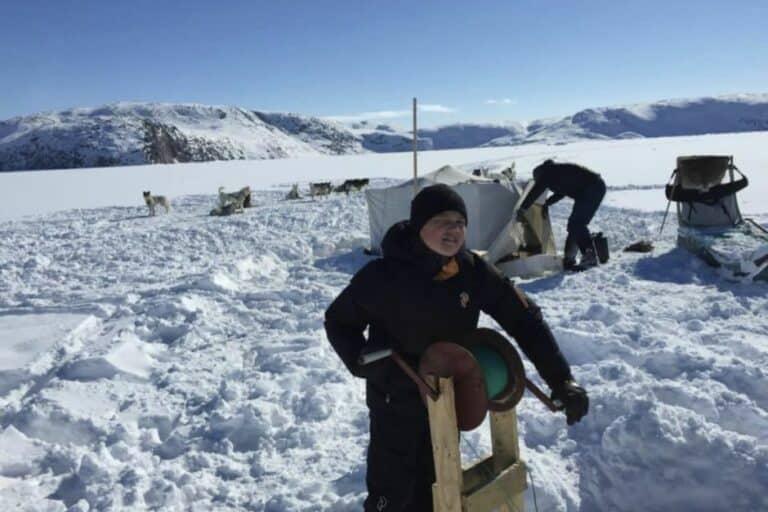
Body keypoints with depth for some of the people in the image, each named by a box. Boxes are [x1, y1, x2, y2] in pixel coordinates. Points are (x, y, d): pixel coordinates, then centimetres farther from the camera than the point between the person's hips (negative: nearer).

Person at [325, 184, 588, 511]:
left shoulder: (474, 272, -12)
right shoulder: (383, 276, -21)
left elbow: (524, 319, -7)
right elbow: (338, 321, -7)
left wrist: (561, 380, -13)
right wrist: (363, 363, -23)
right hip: (395, 404, -3)